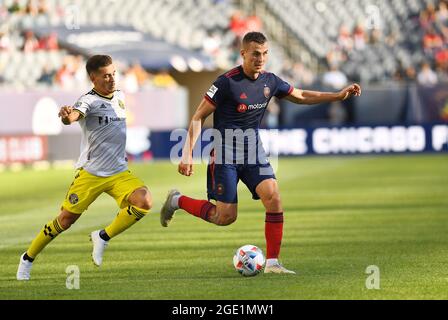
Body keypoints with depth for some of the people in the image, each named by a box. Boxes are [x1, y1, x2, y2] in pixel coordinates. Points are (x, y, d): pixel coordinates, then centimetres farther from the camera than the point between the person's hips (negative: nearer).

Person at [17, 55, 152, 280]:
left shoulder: (119, 97, 9)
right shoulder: (89, 101, -13)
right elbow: (74, 116, -36)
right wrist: (67, 116, -59)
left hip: (119, 173, 5)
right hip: (90, 173, -5)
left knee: (144, 201, -21)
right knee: (66, 219, -2)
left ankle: (103, 237, -4)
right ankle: (28, 258, 19)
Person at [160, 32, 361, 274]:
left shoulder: (270, 81, 2)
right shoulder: (227, 82, -16)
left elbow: (301, 97, 19)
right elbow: (198, 117, -11)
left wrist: (339, 96, 10)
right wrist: (187, 154, -18)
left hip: (253, 150, 5)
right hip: (225, 154, -5)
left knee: (273, 198, -16)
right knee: (225, 217, -6)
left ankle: (272, 263, -10)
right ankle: (177, 201, 20)